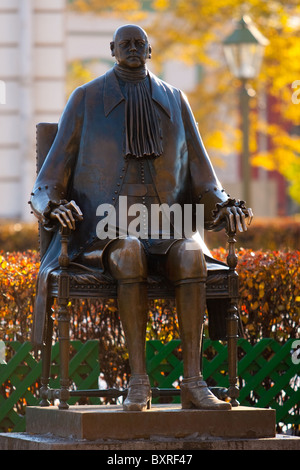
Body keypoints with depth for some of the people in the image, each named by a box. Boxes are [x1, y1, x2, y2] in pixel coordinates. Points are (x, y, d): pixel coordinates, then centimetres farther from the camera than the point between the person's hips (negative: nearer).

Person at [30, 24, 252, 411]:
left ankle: (193, 383, -38)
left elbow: (200, 177, 13)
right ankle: (138, 382, -38)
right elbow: (51, 182, 1)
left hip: (161, 231, 2)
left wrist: (224, 206, -9)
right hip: (103, 231, -2)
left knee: (190, 257, -34)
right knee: (130, 256, -40)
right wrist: (55, 206, -23)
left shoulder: (173, 101, 13)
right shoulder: (86, 100, 5)